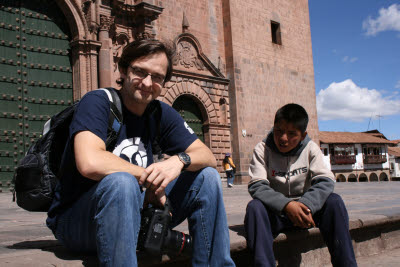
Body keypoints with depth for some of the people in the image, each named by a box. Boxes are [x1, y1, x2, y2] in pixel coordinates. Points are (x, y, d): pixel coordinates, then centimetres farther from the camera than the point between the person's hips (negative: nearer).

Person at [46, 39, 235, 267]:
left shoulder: (161, 114, 4)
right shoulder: (98, 102, -15)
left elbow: (208, 157, 1)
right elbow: (89, 163, -32)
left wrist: (180, 160, -22)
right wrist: (148, 176, -21)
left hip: (133, 215, 6)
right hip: (74, 220, -6)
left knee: (207, 177, -2)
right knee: (121, 182, -38)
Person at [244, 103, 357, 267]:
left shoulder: (310, 148, -2)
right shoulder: (263, 149, -7)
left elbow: (325, 181, -13)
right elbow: (256, 186, -18)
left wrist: (306, 204, -34)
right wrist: (286, 205, -35)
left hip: (304, 209, 2)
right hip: (275, 213, -2)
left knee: (333, 201, -23)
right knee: (254, 207, -32)